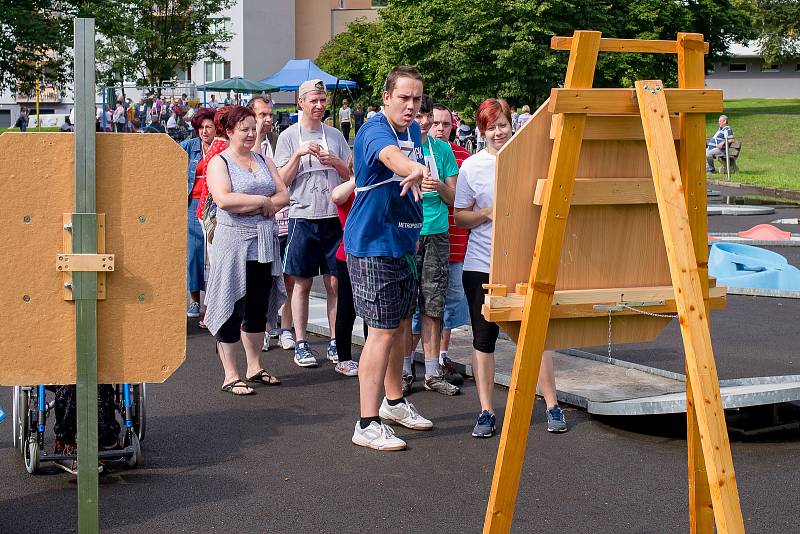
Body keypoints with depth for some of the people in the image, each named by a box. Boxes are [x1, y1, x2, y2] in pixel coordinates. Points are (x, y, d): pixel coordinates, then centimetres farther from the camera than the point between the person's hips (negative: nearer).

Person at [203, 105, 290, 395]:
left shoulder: (263, 161, 15)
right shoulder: (219, 163, -3)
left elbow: (283, 195, 7)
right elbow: (224, 199, -19)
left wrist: (252, 206, -10)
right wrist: (263, 201, -10)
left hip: (264, 241, 6)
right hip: (233, 241, -6)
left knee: (259, 307, 11)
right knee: (233, 308, -3)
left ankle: (254, 367, 23)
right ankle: (231, 375, 4)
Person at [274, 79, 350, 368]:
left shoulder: (335, 135, 10)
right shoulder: (289, 136, 3)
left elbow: (352, 175, 12)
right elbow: (282, 181, -2)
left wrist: (335, 162, -7)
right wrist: (299, 154, -14)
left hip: (334, 216, 2)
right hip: (303, 217, -2)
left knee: (335, 282, 4)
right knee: (302, 283, 3)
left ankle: (335, 342, 12)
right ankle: (300, 344, 10)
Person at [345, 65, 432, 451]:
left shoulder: (413, 130, 10)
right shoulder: (375, 130, -19)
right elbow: (391, 156, -43)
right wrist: (416, 168, -63)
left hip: (403, 243, 9)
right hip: (373, 246, -9)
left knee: (402, 324, 18)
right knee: (383, 331, -10)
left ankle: (394, 401, 36)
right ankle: (368, 424, -6)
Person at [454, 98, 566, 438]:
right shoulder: (471, 166, 2)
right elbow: (460, 217, 5)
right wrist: (488, 213, -12)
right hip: (481, 266, 0)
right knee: (484, 338, 3)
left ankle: (552, 407, 14)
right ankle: (486, 412, 12)